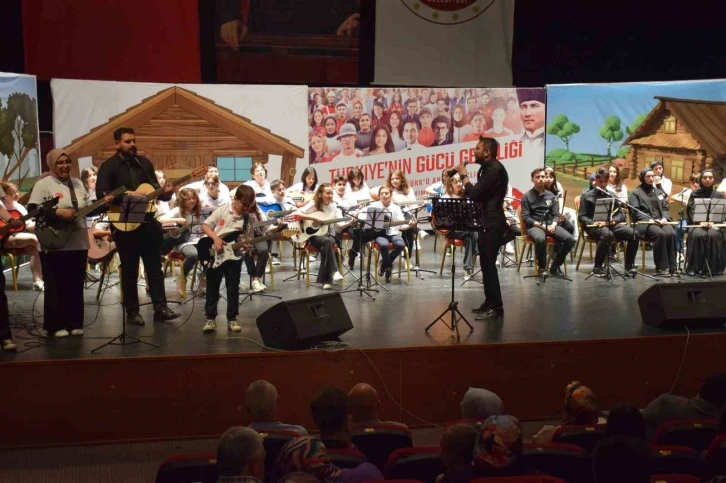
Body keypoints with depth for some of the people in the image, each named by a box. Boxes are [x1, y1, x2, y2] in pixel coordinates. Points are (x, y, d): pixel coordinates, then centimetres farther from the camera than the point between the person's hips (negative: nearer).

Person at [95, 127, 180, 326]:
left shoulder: (144, 163, 11)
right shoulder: (109, 166, -5)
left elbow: (154, 188, 15)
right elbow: (101, 194, -15)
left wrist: (165, 193, -6)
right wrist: (127, 195, -24)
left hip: (147, 221, 5)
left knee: (155, 266, 3)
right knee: (129, 270, 3)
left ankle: (160, 308, 6)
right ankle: (132, 312, 11)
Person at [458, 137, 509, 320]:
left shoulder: (495, 169, -16)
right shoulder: (487, 168, 16)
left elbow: (475, 194, -21)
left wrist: (464, 176, -9)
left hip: (493, 223, -11)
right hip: (487, 222, 11)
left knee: (489, 264, -10)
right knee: (486, 263, 13)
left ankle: (496, 307, -7)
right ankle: (489, 303, 20)